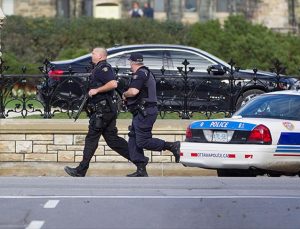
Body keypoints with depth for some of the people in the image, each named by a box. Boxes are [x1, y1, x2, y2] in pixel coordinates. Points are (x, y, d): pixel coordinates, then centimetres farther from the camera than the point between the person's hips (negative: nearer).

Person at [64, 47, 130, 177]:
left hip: (102, 111, -10)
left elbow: (113, 84, -26)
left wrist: (96, 90, -19)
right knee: (112, 139, 9)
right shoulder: (99, 69, 22)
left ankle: (81, 171, -1)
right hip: (107, 110, 10)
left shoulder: (103, 68, -11)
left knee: (91, 139, -5)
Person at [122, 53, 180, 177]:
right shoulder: (147, 73, 20)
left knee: (143, 142, -12)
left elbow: (133, 91, -26)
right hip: (142, 113, 11)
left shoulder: (139, 74, -14)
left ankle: (172, 146, -9)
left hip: (144, 112, -11)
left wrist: (124, 95, -6)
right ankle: (141, 170, 6)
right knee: (133, 141, 8)